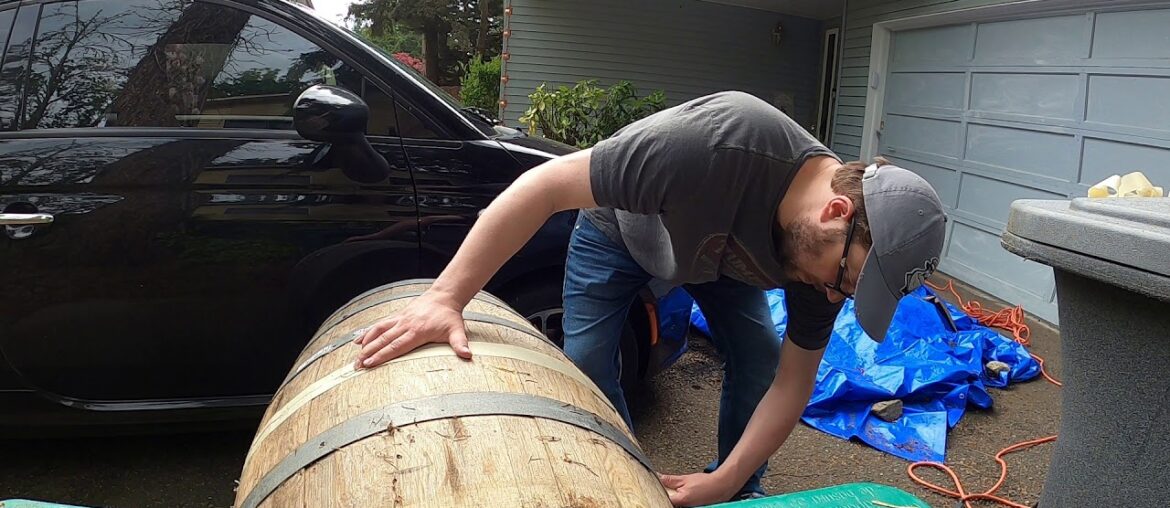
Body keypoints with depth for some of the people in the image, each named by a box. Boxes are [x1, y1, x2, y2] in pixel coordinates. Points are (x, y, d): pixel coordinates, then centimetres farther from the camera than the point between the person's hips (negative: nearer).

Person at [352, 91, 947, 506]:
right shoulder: (722, 141, -47)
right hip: (618, 225, -3)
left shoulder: (829, 252, -27)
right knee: (586, 362, -9)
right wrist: (446, 297, -42)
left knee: (758, 357, -5)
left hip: (717, 248, 4)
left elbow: (791, 381, -16)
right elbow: (544, 185, -43)